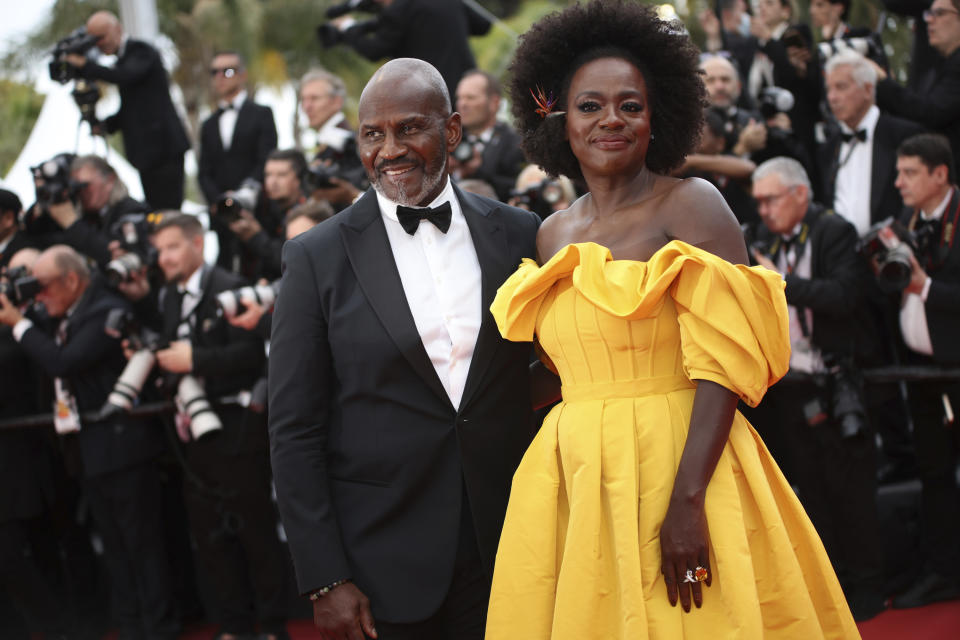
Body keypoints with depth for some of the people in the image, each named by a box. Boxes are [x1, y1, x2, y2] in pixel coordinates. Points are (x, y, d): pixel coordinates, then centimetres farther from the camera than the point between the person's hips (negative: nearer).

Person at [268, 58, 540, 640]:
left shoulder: (517, 236, 4)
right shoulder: (318, 258, -2)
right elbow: (295, 433, -3)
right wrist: (325, 579, -9)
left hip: (504, 549, 2)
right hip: (384, 565, -2)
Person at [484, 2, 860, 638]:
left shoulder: (691, 206, -6)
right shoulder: (553, 235, 12)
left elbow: (723, 364, -15)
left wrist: (688, 501, -23)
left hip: (679, 464, -5)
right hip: (573, 480, 5)